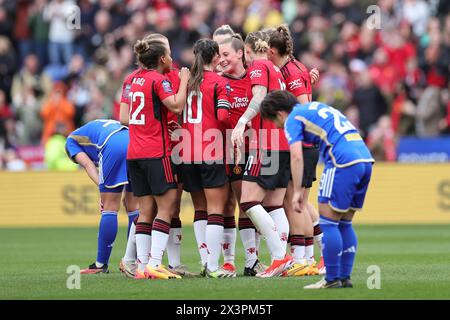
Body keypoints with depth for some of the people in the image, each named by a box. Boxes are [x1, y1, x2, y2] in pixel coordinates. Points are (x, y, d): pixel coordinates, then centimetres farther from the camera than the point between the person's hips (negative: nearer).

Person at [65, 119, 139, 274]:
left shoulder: (71, 140, 27)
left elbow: (88, 165, 9)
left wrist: (102, 189, -3)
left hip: (114, 147, -5)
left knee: (110, 208, 0)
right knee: (134, 207, 12)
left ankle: (101, 265, 4)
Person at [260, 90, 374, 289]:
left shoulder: (293, 119, 4)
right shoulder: (315, 107, 30)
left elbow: (296, 156, -8)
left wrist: (297, 192, -8)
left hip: (343, 161, -8)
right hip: (365, 159, 8)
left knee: (328, 222, -1)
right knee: (344, 224, 15)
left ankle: (333, 279, 0)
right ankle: (345, 278, 14)